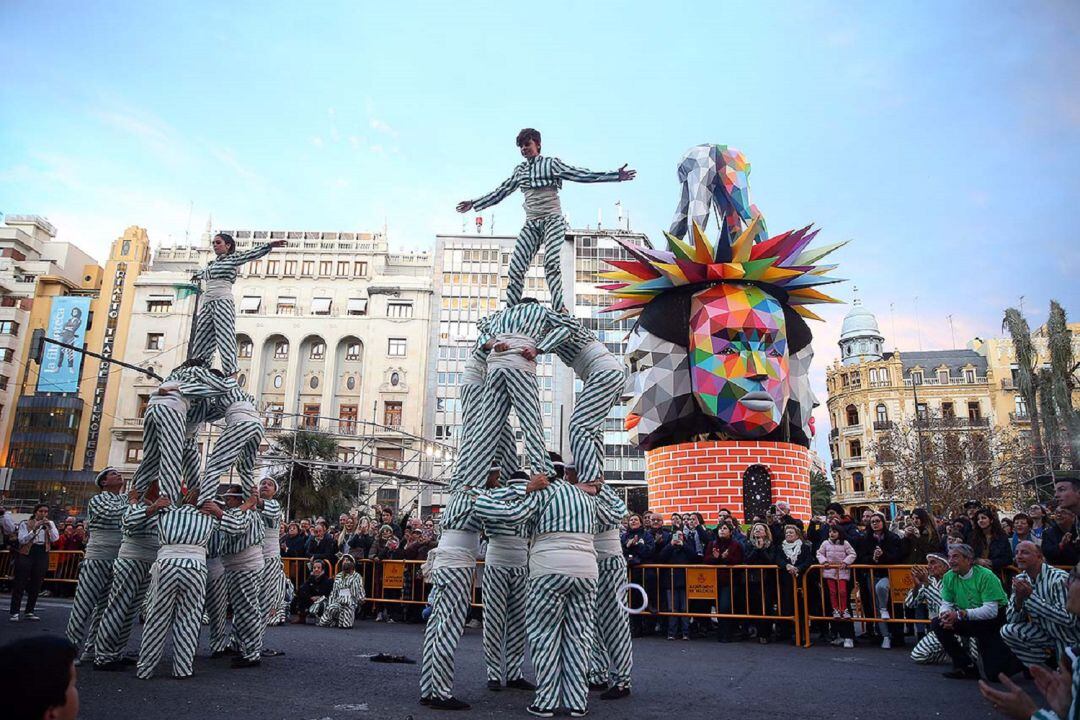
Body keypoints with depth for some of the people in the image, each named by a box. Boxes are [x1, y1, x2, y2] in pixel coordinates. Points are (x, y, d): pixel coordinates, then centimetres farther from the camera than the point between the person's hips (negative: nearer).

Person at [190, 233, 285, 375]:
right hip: (207, 304, 7)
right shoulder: (212, 263, 25)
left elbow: (251, 253, -7)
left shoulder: (233, 258, 6)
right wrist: (197, 275, 67)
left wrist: (269, 245, -21)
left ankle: (232, 376, -21)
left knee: (225, 338, -15)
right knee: (201, 341, 3)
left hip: (223, 301, -7)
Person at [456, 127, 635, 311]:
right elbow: (500, 192, 26)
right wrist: (474, 204, 26)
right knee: (516, 267, -7)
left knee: (551, 263, -25)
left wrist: (615, 176, -11)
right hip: (531, 225, 5)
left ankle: (559, 309, -30)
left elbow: (580, 174, -2)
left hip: (553, 220, -4)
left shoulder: (551, 163, 5)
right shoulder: (520, 170, 18)